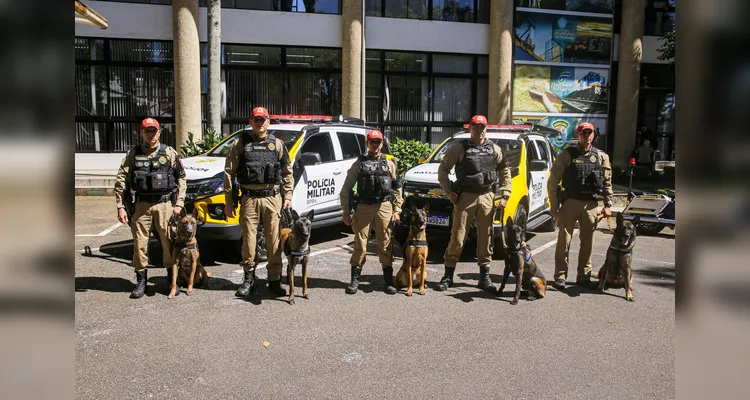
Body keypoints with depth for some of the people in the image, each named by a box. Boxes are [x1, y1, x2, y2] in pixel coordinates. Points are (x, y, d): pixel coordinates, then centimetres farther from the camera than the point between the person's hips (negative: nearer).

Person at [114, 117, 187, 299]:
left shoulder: (169, 153, 3)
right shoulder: (133, 154, 5)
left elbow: (181, 179, 4)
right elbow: (121, 181, 3)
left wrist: (179, 203, -2)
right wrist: (120, 207, -4)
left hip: (165, 203, -1)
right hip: (141, 204, 1)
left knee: (169, 242, 1)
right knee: (139, 243, 2)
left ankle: (172, 278, 14)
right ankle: (141, 281, 15)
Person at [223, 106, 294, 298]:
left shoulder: (277, 144, 9)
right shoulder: (241, 144, 5)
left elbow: (287, 172, 12)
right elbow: (229, 173, 4)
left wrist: (288, 196, 4)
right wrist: (228, 201, 0)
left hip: (272, 198, 1)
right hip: (249, 198, 0)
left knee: (274, 241, 2)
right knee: (249, 239, 4)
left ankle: (275, 280, 11)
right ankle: (249, 278, 18)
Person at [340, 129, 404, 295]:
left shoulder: (389, 163, 12)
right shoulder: (359, 163, 8)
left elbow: (397, 188, 12)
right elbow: (346, 188, 6)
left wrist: (396, 210, 4)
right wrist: (345, 212, 1)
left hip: (384, 207, 1)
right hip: (363, 207, 0)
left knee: (385, 244, 3)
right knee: (360, 244, 0)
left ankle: (388, 281, 11)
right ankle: (355, 279, 9)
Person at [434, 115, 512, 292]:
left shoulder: (495, 150, 11)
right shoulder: (459, 148, 2)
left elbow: (505, 173, 16)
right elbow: (443, 169, 4)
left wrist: (504, 196, 7)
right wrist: (449, 191, -5)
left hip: (487, 197, 3)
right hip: (465, 197, -3)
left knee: (485, 237, 7)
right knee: (457, 236, -3)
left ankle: (484, 276, 17)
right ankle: (448, 275, 5)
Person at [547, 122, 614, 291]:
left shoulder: (601, 157, 11)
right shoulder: (567, 155, 1)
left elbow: (607, 183, 14)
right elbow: (553, 180, -2)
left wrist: (607, 205, 7)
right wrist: (553, 204, -6)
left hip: (591, 204, 3)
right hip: (570, 202, -3)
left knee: (587, 242, 8)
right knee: (564, 240, -2)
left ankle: (584, 276, 19)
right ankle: (560, 276, 5)